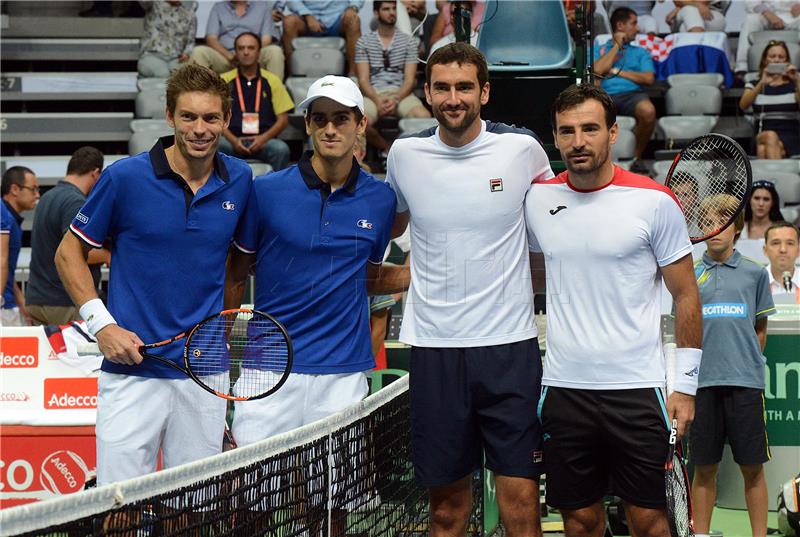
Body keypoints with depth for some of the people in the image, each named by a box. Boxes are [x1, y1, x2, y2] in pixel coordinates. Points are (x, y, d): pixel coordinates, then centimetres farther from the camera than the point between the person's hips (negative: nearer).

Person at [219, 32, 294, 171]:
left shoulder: (272, 81, 12)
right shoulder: (224, 80, 12)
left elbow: (283, 119, 9)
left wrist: (263, 138, -10)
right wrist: (233, 140, -12)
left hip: (264, 141, 0)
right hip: (233, 140, 0)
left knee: (281, 149, -32)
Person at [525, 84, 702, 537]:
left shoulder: (655, 201, -5)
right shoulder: (538, 200, 4)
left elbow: (686, 296, 0)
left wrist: (686, 385, -3)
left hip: (637, 389, -3)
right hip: (564, 388, 3)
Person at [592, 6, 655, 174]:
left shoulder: (640, 52, 28)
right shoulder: (598, 51, 26)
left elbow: (649, 78, 10)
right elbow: (597, 70, 2)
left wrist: (618, 71, 6)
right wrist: (617, 45, 12)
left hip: (632, 93, 1)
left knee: (648, 110, -38)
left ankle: (637, 157, -17)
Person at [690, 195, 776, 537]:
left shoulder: (754, 273, 5)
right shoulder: (690, 274, 6)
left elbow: (760, 329, 12)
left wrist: (749, 361, 7)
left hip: (745, 381, -1)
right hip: (702, 381, 1)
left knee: (752, 467, 2)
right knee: (704, 467, 6)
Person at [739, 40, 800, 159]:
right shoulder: (754, 85, 18)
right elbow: (743, 105, -4)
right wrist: (762, 84, -19)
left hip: (790, 140, -1)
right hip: (762, 135, 1)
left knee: (763, 150, -35)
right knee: (770, 136, -37)